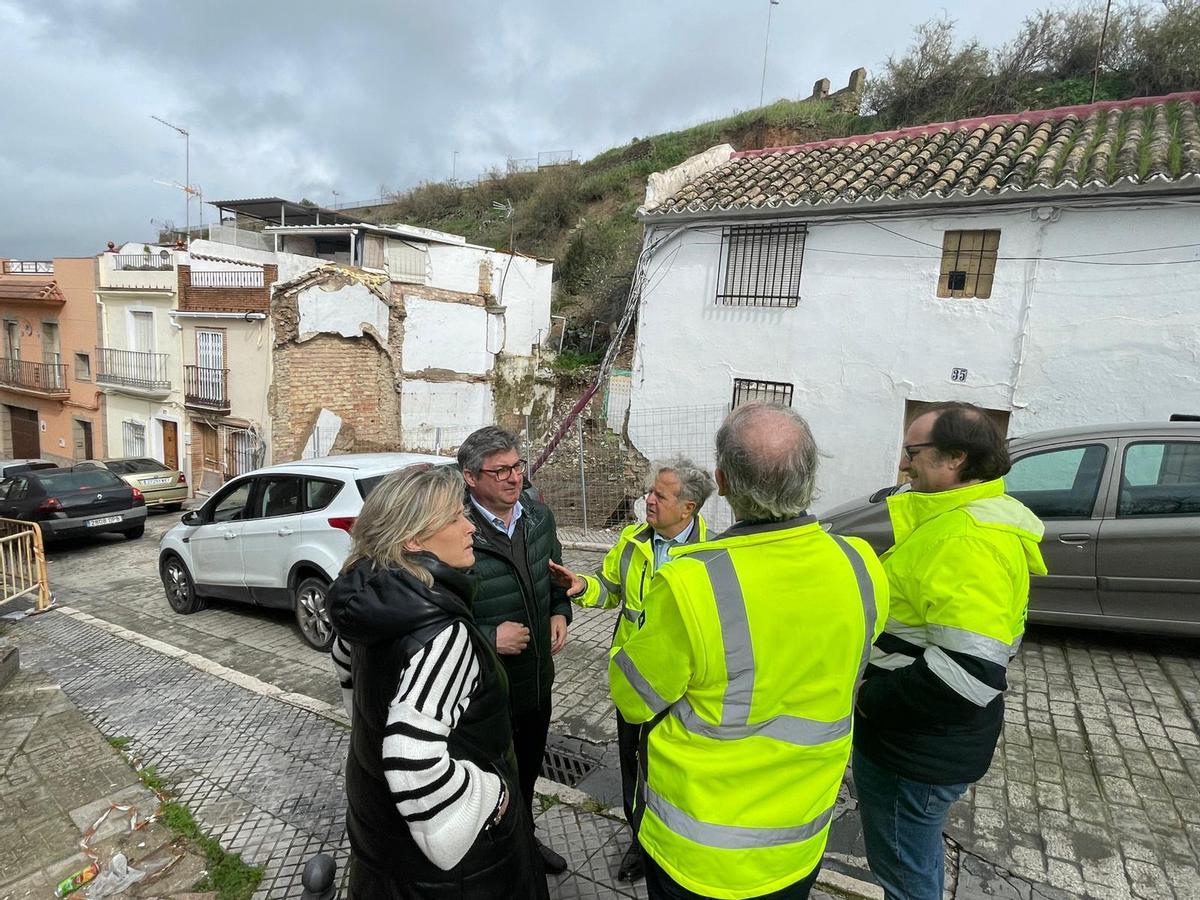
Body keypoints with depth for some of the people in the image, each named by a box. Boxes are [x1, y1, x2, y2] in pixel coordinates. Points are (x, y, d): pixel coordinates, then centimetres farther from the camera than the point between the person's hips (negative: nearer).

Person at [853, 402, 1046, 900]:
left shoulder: (971, 540, -28)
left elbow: (969, 673, -34)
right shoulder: (966, 517, 6)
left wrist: (872, 699, -20)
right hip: (923, 741, 10)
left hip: (915, 751, -9)